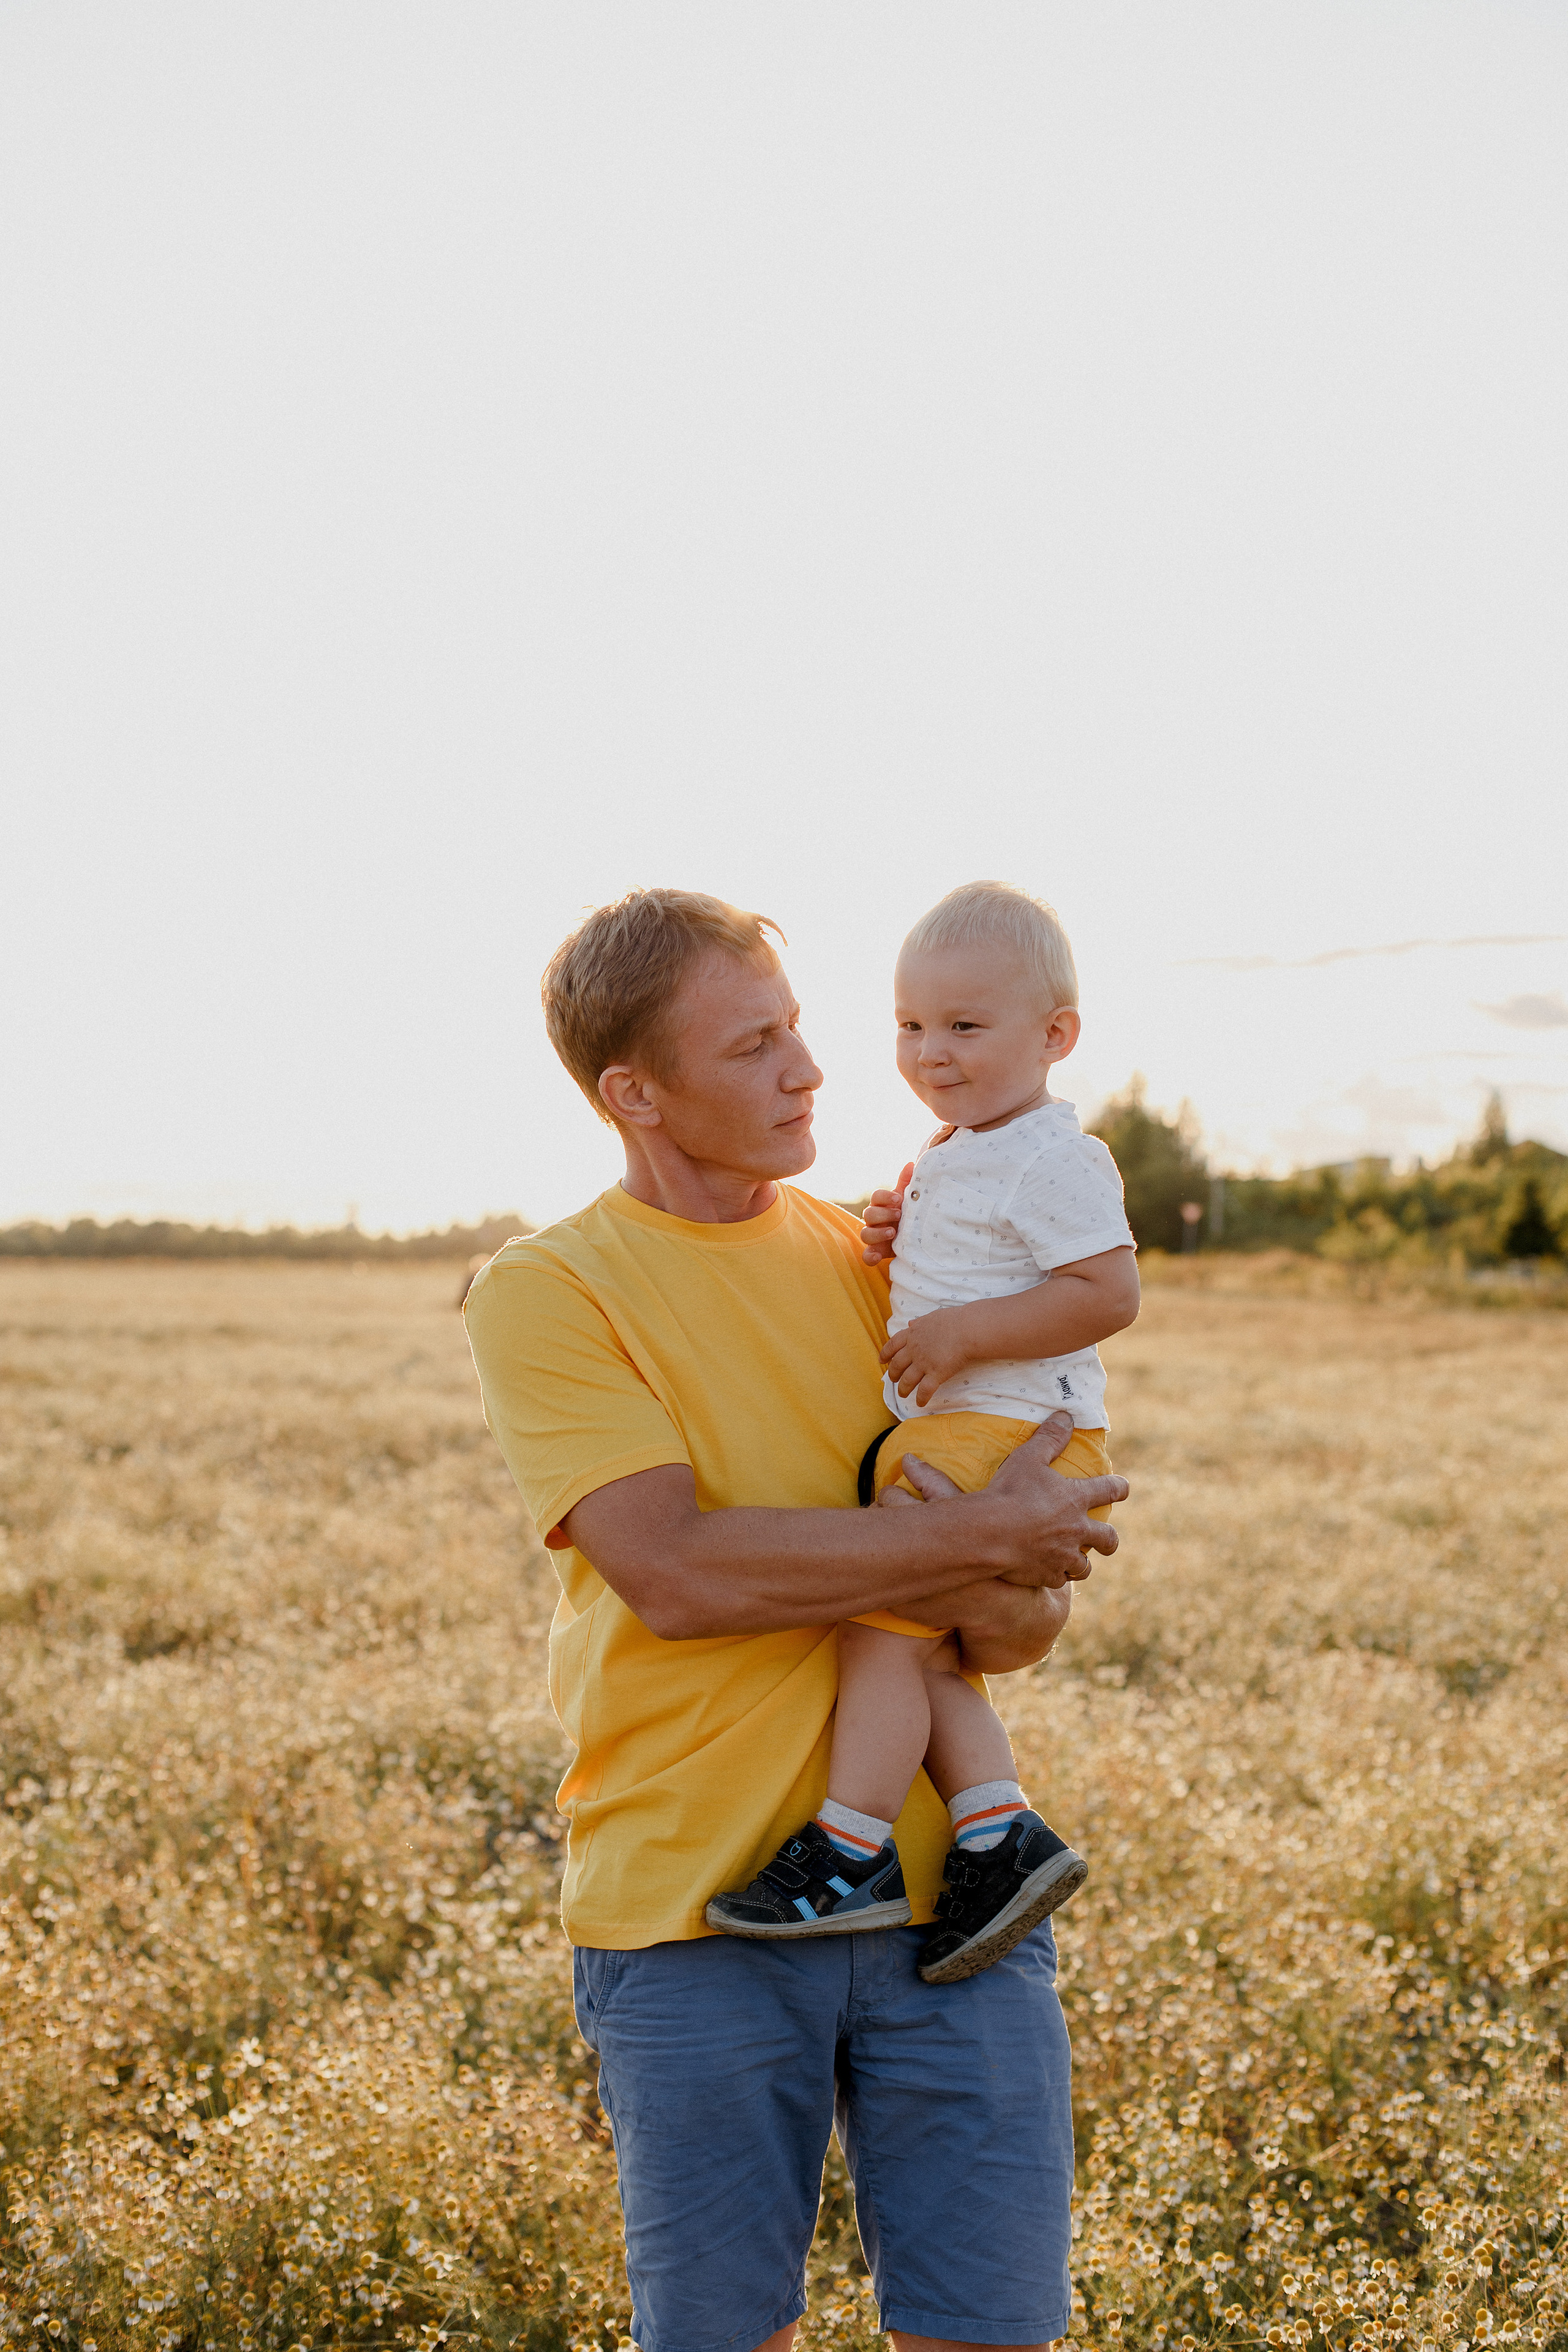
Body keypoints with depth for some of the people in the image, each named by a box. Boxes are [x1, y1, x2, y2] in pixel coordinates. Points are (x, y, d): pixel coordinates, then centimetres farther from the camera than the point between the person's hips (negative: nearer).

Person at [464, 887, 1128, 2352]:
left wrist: (996, 1602, -14)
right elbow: (675, 1574, -16)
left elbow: (1029, 1622, 9)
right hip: (692, 1912, -3)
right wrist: (973, 1543, -12)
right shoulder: (545, 1293, -2)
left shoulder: (883, 1266, 11)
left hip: (946, 1891, 3)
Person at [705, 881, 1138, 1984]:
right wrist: (902, 1248, 11)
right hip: (945, 1436, 10)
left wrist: (964, 1332, -21)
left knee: (883, 1631, -12)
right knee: (926, 1650, 4)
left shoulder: (1052, 1159, -12)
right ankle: (1002, 1832, 1)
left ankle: (851, 1854, -6)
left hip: (1008, 1438, -10)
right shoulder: (958, 1155, 18)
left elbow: (1109, 1293, -19)